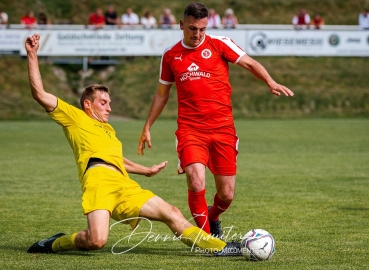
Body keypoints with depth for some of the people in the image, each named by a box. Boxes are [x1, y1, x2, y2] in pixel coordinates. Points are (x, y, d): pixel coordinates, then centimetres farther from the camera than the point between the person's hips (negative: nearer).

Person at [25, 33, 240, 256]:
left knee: (172, 214, 3)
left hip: (125, 186, 8)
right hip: (99, 179, -8)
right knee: (97, 240, -29)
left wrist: (146, 170, 64)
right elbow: (40, 94, 6)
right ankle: (54, 244, -2)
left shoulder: (108, 129, 37)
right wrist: (32, 55, 3)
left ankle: (219, 247, 7)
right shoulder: (74, 117, 15)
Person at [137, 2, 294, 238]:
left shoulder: (219, 44, 2)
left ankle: (212, 218, 38)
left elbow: (249, 63, -3)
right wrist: (147, 127, 21)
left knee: (226, 195, 3)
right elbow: (162, 93, 20)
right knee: (196, 184, -22)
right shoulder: (170, 55, 10)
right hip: (190, 129, 0)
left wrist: (270, 82, -22)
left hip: (223, 129, 0)